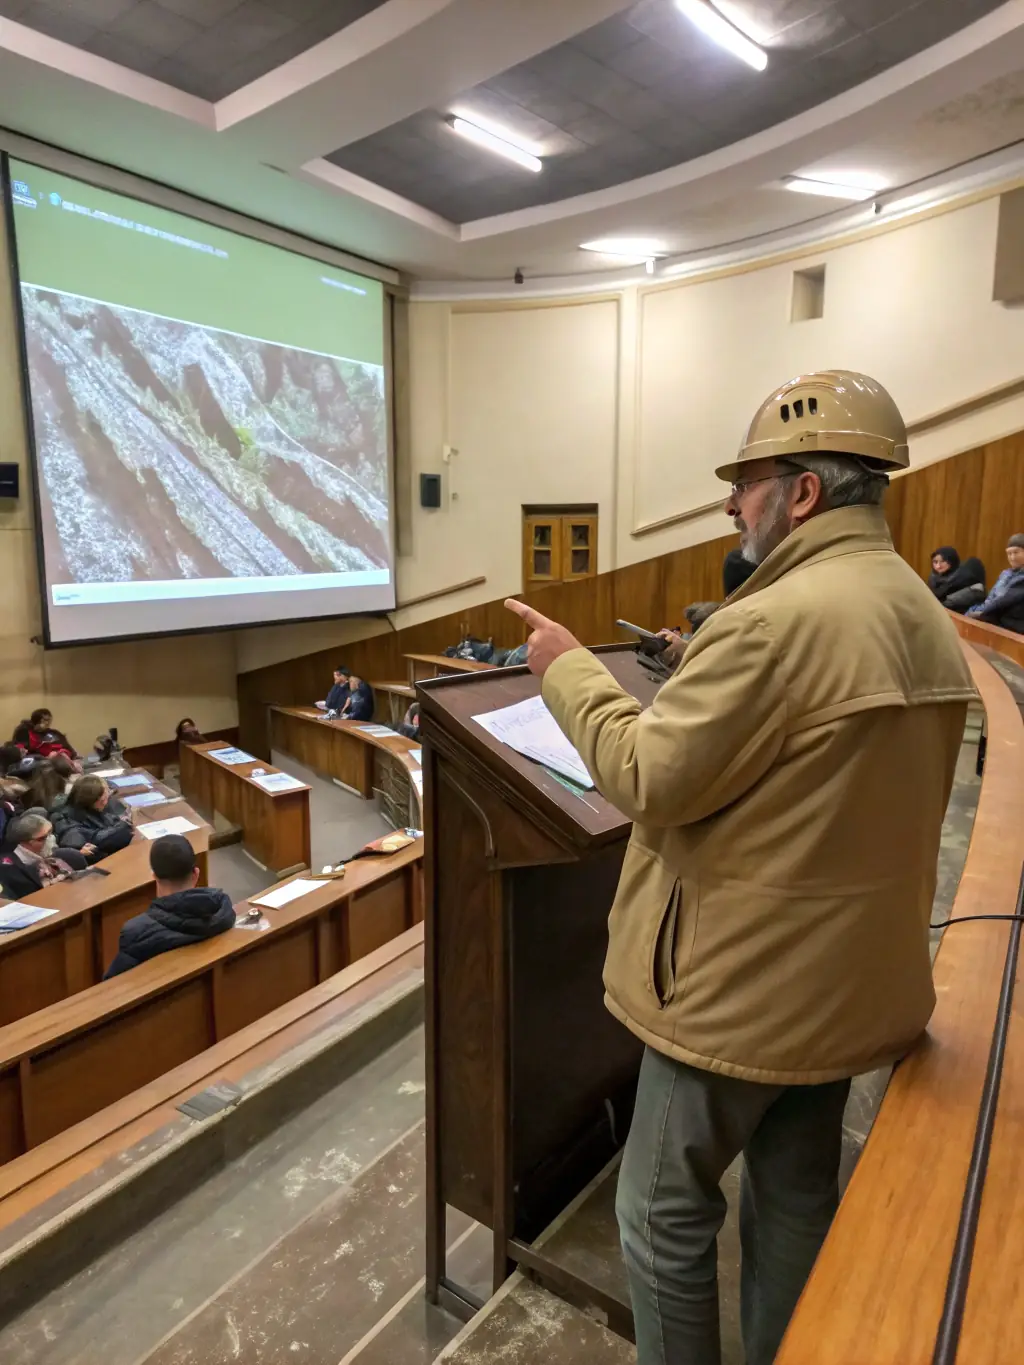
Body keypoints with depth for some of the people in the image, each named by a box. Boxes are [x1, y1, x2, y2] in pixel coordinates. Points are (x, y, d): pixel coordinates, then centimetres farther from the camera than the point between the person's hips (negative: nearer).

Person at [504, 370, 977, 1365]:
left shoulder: (776, 620, -26)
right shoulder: (925, 617, 5)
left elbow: (647, 779, -23)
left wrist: (568, 668, -10)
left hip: (744, 980, -9)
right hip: (850, 972, 9)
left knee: (666, 1214, 13)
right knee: (798, 1200, 24)